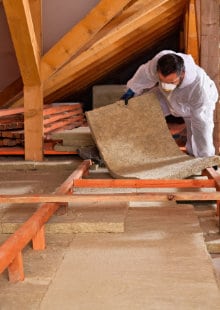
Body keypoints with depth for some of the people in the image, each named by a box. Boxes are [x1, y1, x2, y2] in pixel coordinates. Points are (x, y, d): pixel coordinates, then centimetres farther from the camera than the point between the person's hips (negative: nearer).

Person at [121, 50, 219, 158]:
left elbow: (201, 123, -37)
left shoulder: (199, 87, -48)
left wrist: (202, 156, -28)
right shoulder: (158, 61, -40)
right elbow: (146, 73, -14)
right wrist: (132, 89, 1)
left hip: (197, 106, -4)